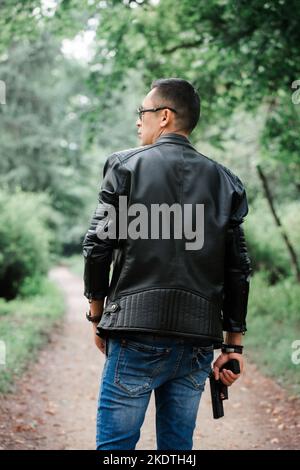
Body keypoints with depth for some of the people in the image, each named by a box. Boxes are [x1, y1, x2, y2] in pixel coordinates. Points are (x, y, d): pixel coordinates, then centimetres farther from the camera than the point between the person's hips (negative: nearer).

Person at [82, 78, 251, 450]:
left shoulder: (126, 165, 0)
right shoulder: (225, 181, 9)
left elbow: (98, 245, -4)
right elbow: (238, 269, 6)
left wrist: (97, 313, 8)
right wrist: (233, 344, 10)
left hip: (137, 334, -4)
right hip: (199, 337, 4)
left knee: (115, 445, 3)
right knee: (178, 448, 13)